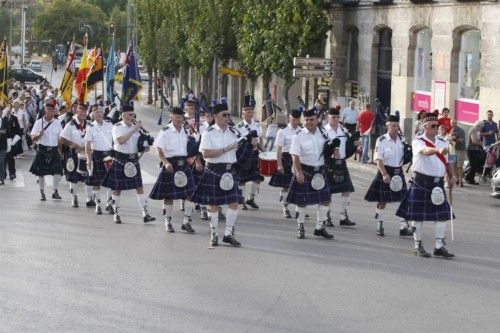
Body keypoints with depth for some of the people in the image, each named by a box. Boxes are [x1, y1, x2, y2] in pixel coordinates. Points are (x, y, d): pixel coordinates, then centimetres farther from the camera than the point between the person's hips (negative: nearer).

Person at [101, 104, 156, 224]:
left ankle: (145, 214, -2)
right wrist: (133, 130, -23)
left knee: (139, 187, -1)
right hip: (120, 160, -4)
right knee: (117, 188, 4)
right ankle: (116, 214, 16)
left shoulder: (136, 126, 8)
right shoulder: (117, 127, -7)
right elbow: (120, 140, -25)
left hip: (134, 159, 4)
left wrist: (144, 148, -3)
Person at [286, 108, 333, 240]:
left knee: (325, 200, 4)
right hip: (305, 171, -4)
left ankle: (320, 227, 18)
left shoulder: (322, 134, 5)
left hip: (320, 171, 4)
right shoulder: (299, 136, -9)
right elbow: (295, 156, -13)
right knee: (302, 201, 4)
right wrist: (299, 172, -20)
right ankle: (300, 228, 19)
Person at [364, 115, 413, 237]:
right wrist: (384, 174, -25)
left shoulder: (402, 139, 4)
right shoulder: (381, 140, -11)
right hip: (386, 172, -4)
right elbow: (379, 160, -16)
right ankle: (379, 226, 18)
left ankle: (403, 227, 3)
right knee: (382, 201, 4)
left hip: (398, 172, 5)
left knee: (403, 199, -1)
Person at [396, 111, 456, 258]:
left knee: (442, 215, 1)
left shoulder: (442, 143, 14)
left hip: (438, 183, 5)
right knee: (419, 215, 1)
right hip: (421, 182, -5)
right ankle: (418, 246, 12)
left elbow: (446, 162, 21)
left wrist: (452, 175, 4)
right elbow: (425, 151, -30)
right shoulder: (418, 141, -7)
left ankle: (439, 246, 8)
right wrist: (438, 150, -49)